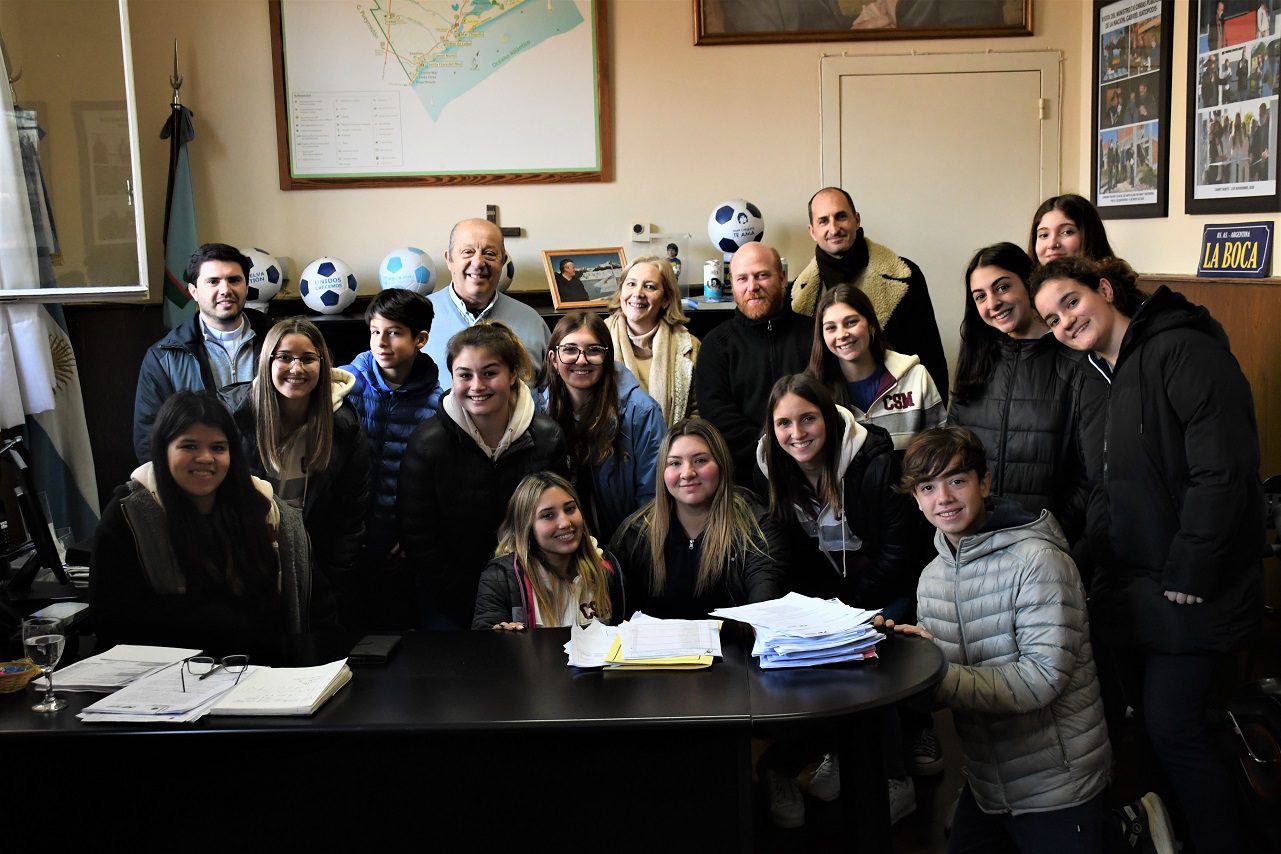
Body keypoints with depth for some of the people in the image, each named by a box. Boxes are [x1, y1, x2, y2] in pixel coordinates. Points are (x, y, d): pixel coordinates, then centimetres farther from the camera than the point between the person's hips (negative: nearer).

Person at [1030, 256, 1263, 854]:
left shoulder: (1183, 350, -14)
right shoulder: (1098, 378, 14)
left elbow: (1222, 472, -21)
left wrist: (1188, 576, -20)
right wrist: (1097, 567, 11)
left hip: (1185, 589, -8)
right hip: (1126, 588, 8)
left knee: (1172, 728, -5)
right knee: (1153, 722, 12)